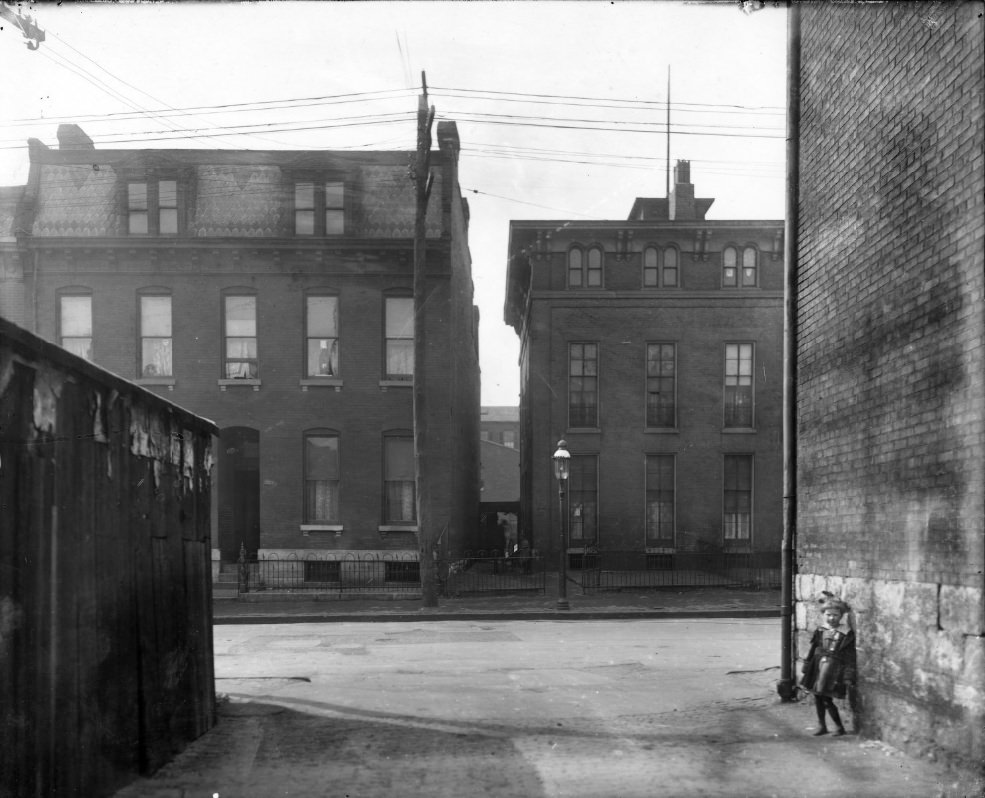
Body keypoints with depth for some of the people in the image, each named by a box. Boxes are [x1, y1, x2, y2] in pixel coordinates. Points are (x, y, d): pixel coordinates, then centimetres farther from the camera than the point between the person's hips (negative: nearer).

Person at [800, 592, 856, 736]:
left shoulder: (846, 635, -5)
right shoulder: (820, 631, 6)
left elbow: (850, 658, -6)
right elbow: (812, 651, 12)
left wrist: (848, 677, -10)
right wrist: (807, 668, 10)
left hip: (834, 669, -5)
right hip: (818, 667, 5)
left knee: (827, 700, -7)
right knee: (818, 697, 8)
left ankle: (840, 727, 9)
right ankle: (821, 725, 24)